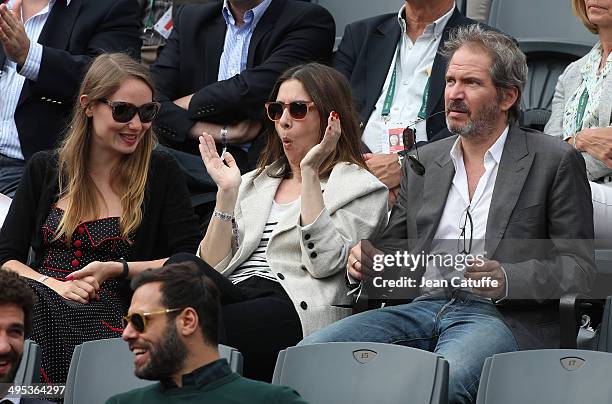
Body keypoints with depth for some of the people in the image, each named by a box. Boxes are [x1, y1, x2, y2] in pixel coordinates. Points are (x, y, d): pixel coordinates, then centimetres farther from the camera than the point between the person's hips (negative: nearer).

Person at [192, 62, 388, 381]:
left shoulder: (359, 187, 12)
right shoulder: (254, 183, 29)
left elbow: (323, 262, -7)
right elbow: (213, 265, 17)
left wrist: (310, 172, -5)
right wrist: (226, 193, 7)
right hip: (233, 295, 5)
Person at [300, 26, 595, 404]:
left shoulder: (555, 161, 5)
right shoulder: (423, 162, 21)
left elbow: (580, 266, 0)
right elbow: (395, 252, 26)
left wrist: (507, 279, -16)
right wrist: (369, 260, 1)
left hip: (500, 314, -5)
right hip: (421, 308, 5)